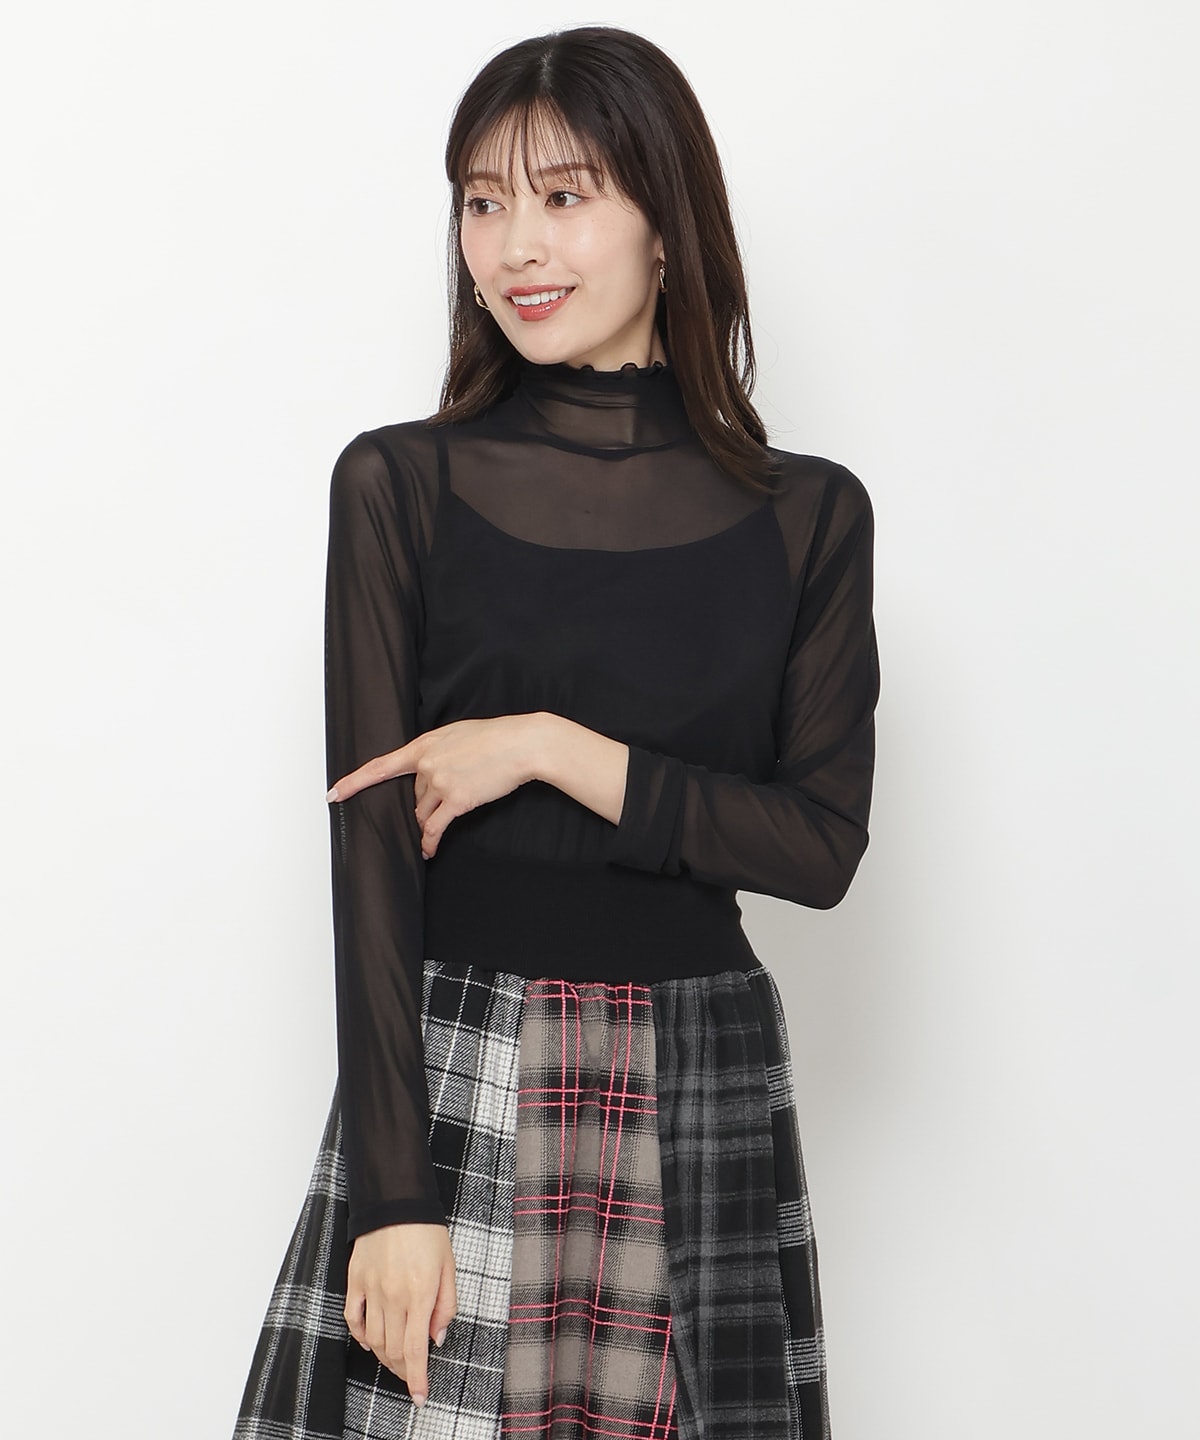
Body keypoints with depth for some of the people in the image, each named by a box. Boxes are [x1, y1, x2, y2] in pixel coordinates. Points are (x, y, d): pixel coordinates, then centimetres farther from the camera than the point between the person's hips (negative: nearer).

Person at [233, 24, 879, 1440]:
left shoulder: (810, 515, 2)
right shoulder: (398, 485, -1)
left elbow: (823, 843, -2)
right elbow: (372, 842, -5)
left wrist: (554, 750, -13)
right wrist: (396, 1191, -10)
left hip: (702, 1090, 1)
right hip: (446, 1071, -1)